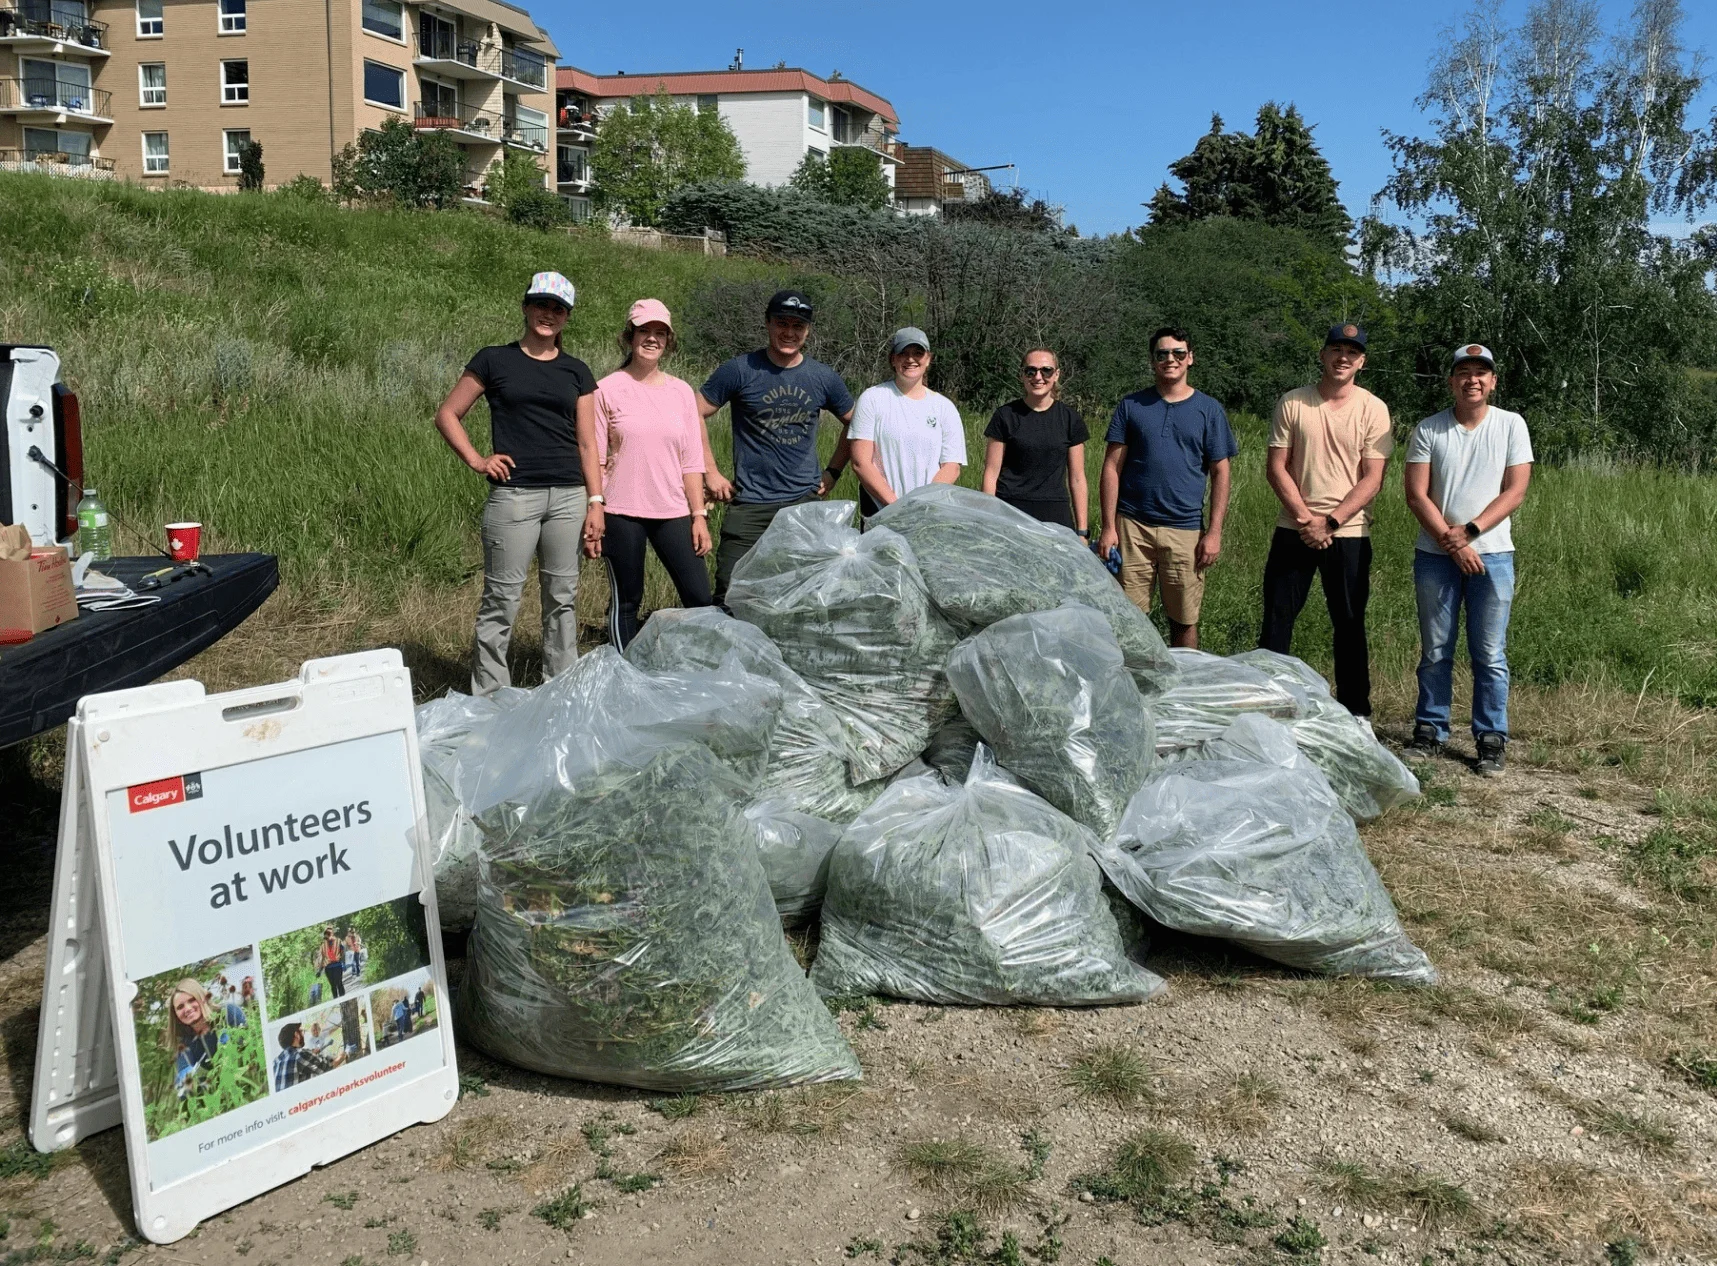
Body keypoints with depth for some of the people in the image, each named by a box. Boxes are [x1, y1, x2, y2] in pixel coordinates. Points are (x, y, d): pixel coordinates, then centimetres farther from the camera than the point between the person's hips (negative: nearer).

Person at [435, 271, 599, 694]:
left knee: (563, 596, 10)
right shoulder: (494, 361, 4)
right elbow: (447, 415, 8)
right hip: (514, 496, -3)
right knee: (502, 598, -2)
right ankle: (489, 698, 8)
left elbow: (587, 441, 10)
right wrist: (476, 460, -4)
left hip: (568, 496, 3)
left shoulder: (576, 372, 12)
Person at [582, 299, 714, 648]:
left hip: (673, 512, 3)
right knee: (626, 600, 5)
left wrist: (699, 515, 5)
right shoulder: (608, 390, 0)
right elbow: (595, 456, -1)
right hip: (622, 512, -3)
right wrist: (595, 506, -10)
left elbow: (692, 461, 9)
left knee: (700, 598, -2)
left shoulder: (681, 392, 9)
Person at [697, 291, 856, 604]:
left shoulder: (823, 378, 5)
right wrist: (710, 472, -3)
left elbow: (854, 424, 20)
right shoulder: (740, 370, -4)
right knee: (730, 598, -4)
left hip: (806, 503, 3)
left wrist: (833, 471, 11)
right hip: (749, 505, -3)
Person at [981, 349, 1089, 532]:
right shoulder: (1006, 416, 3)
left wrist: (1082, 531, 6)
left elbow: (1077, 479, 9)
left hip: (1056, 516, 2)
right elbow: (991, 473, 2)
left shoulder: (1070, 419, 9)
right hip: (1010, 512, -1)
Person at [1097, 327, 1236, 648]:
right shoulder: (1131, 406, 7)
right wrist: (1108, 527, -3)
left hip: (1186, 529, 0)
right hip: (1132, 527, 0)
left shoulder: (1209, 410, 7)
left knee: (1184, 619, 5)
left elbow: (1220, 474, 6)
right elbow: (1112, 468, 4)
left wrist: (1214, 532, -2)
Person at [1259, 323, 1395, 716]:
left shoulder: (1373, 409, -1)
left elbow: (1372, 479, -5)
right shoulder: (1292, 403, 3)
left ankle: (1355, 711, 16)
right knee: (1277, 621, 4)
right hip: (1294, 530, 1)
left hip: (1349, 533, -1)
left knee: (1349, 625, 6)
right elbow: (1276, 467, 0)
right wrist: (1304, 517, -11)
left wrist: (1330, 522, -15)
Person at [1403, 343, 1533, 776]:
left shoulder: (1510, 425, 3)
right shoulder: (1428, 430, 2)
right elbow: (1416, 496, -3)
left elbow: (1515, 490, -3)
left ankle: (1491, 740, 9)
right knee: (1435, 652, 7)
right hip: (1435, 555, 1)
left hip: (1492, 554, 0)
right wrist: (1451, 542, -12)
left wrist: (1469, 530, -14)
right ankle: (1429, 732, 17)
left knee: (1490, 655, 1)